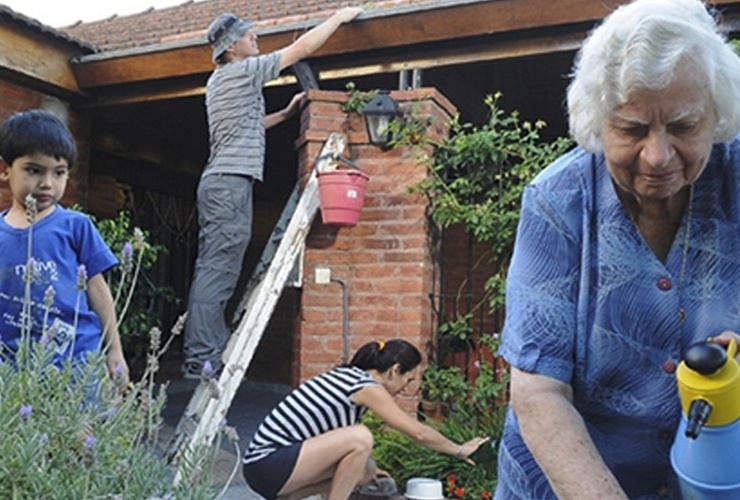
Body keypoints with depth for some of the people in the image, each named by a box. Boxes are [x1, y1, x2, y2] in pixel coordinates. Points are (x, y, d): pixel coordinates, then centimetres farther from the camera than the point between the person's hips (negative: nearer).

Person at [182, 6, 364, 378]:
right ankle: (200, 358, -14)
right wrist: (340, 17, 12)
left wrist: (286, 113, 31)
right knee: (218, 272, -13)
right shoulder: (243, 71, -2)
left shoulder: (218, 82, 24)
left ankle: (209, 354, 8)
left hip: (218, 182, 10)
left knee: (213, 272, 6)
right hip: (231, 183, -10)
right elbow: (302, 47, 1)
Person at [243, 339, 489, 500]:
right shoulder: (367, 387, -13)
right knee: (360, 437, -21)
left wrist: (360, 464, 42)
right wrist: (459, 451, 7)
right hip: (267, 464, -9)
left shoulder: (347, 375, 13)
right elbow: (419, 433, -8)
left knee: (365, 471, 8)